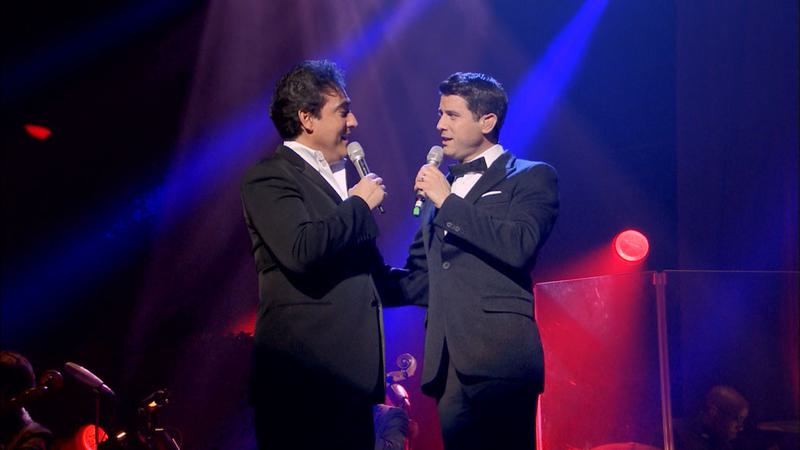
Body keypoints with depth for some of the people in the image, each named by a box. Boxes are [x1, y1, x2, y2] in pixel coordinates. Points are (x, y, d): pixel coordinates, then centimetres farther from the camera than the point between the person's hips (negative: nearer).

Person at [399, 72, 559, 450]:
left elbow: (520, 247, -15)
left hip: (499, 358, -5)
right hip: (448, 362, 6)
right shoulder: (440, 185, 22)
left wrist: (449, 202, -10)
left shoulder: (531, 177, 3)